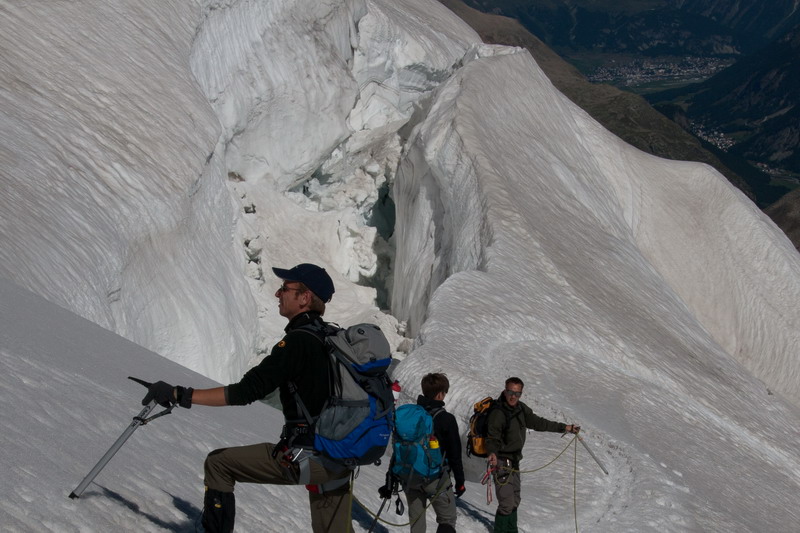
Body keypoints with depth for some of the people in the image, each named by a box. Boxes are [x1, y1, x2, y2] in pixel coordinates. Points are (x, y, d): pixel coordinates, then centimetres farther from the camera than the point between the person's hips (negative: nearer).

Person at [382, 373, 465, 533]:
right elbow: (455, 454, -7)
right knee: (447, 520, 7)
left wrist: (390, 483, 11)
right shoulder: (446, 419, -11)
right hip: (435, 478, -4)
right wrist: (460, 482, 5)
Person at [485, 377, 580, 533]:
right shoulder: (497, 413, -21)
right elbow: (492, 439, -24)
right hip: (502, 462, -8)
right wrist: (492, 453, -46)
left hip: (514, 461, 9)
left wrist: (565, 427, 16)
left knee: (515, 500, 20)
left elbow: (538, 422, 14)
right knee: (507, 504, -11)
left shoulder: (520, 408, 3)